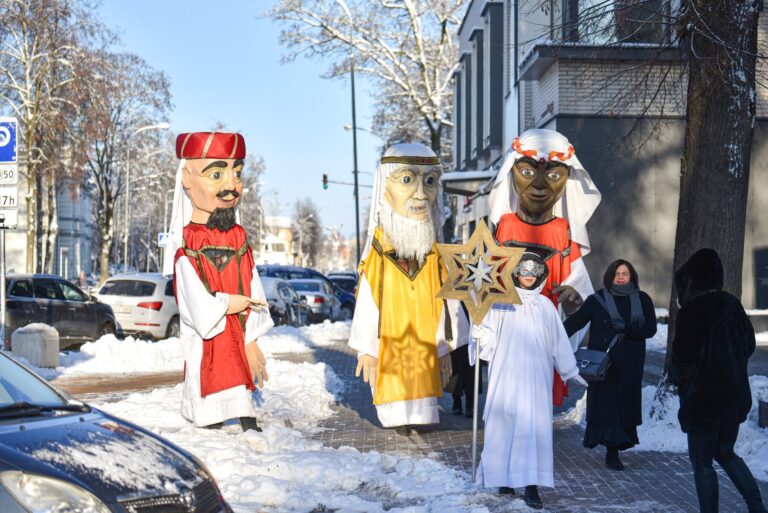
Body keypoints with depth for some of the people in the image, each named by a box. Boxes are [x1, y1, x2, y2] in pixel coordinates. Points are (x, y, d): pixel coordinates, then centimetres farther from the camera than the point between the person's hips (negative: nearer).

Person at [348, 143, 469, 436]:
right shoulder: (378, 258, -9)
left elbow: (446, 305, 6)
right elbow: (367, 307, -4)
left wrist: (445, 349, 7)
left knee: (422, 382, 9)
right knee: (394, 386, 3)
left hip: (425, 346, 3)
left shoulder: (436, 258, -1)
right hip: (389, 347, -3)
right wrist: (367, 350, -3)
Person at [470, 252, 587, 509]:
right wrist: (480, 334, -22)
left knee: (535, 425, -6)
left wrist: (571, 370, 18)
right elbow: (488, 334, 1)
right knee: (505, 422, -4)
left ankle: (531, 485, -8)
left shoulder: (545, 305, 13)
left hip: (536, 375, 1)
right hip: (506, 373, -1)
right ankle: (505, 476, 8)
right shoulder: (501, 301, 6)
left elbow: (558, 341, 16)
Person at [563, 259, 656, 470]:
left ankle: (614, 450, 8)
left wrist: (626, 328, -16)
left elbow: (650, 329, 0)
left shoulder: (642, 300, 6)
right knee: (606, 403, -6)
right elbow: (575, 321, -8)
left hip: (630, 365, 2)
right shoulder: (597, 300, 0)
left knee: (625, 403, -2)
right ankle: (612, 452, 1)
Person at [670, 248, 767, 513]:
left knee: (702, 463, 5)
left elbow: (682, 359, -19)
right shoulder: (731, 304, 2)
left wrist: (675, 375, 3)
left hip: (703, 400, -7)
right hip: (735, 395, 7)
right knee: (725, 453, 22)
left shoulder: (690, 312, -19)